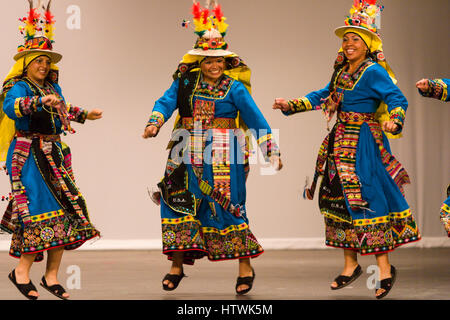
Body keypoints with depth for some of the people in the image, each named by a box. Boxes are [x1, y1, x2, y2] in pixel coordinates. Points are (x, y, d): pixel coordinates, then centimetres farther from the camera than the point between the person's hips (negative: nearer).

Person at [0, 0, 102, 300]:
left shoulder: (52, 87, 15)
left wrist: (85, 115, 35)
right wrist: (41, 101, -42)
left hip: (54, 152, 7)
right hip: (28, 155, -7)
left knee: (65, 208, 1)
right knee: (39, 207, -12)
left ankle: (52, 275, 6)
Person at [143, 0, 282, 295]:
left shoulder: (234, 88, -3)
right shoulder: (186, 81, 6)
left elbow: (256, 119, -4)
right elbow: (167, 102, -1)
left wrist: (272, 151, -8)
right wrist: (156, 122, -22)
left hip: (222, 158, -3)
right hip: (187, 157, 3)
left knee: (227, 207, -5)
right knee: (179, 202, 2)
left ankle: (246, 267, 5)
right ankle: (177, 264, 13)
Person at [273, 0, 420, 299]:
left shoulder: (374, 72, -11)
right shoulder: (342, 71, 12)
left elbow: (398, 100, -19)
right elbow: (323, 96, 25)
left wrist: (393, 121, -38)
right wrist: (291, 105, 21)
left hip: (364, 145, -8)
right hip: (340, 144, 8)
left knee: (367, 200, -10)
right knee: (339, 199, 8)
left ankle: (385, 267, -2)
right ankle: (351, 265, 19)